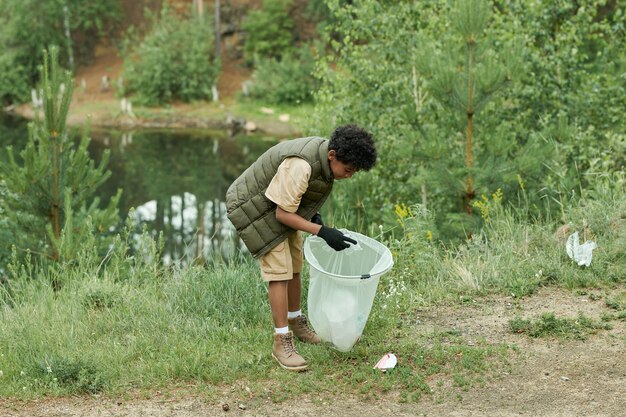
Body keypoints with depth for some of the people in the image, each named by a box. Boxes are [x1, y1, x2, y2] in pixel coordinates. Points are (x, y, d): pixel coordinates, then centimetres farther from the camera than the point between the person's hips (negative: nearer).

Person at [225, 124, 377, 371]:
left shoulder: (324, 153, -8)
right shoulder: (300, 166, -36)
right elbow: (283, 214, -29)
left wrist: (314, 216, -1)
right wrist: (322, 232, -32)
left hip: (280, 206, 9)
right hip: (254, 209, -9)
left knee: (295, 267, 16)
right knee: (279, 272, -14)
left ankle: (296, 322, 35)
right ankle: (281, 342, -9)